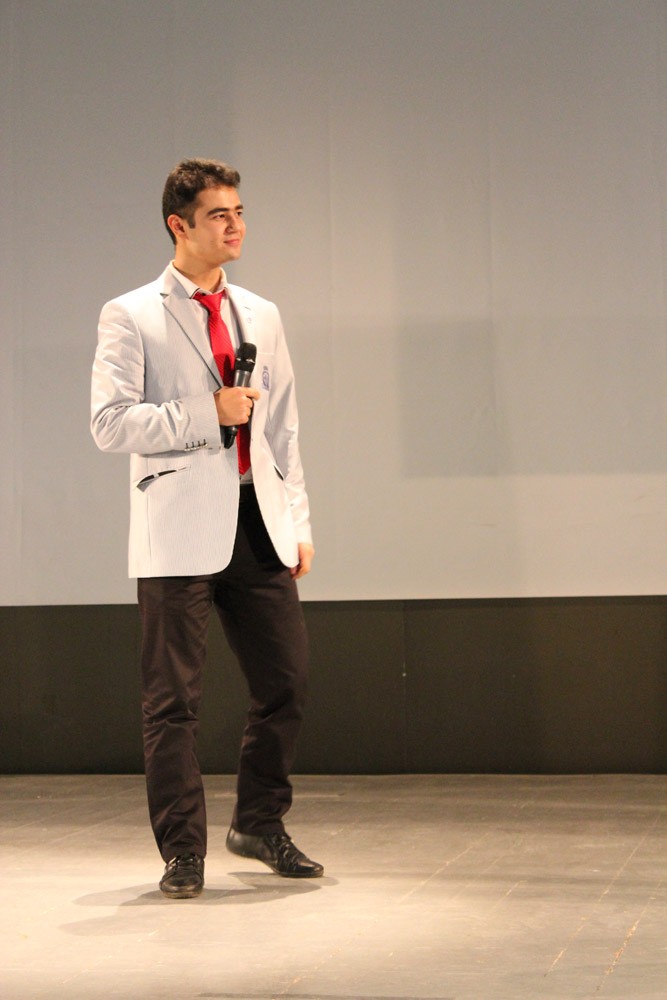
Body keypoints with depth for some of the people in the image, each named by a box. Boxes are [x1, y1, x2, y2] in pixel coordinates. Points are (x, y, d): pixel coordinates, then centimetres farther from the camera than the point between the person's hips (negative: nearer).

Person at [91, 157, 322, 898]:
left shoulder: (261, 317, 16)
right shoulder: (131, 318, 0)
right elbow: (110, 423, -10)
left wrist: (298, 522, 11)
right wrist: (209, 414, -13)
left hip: (257, 524, 5)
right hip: (180, 530, -5)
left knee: (285, 680, 6)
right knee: (173, 700, 0)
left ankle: (259, 824, 25)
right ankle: (182, 853, 10)